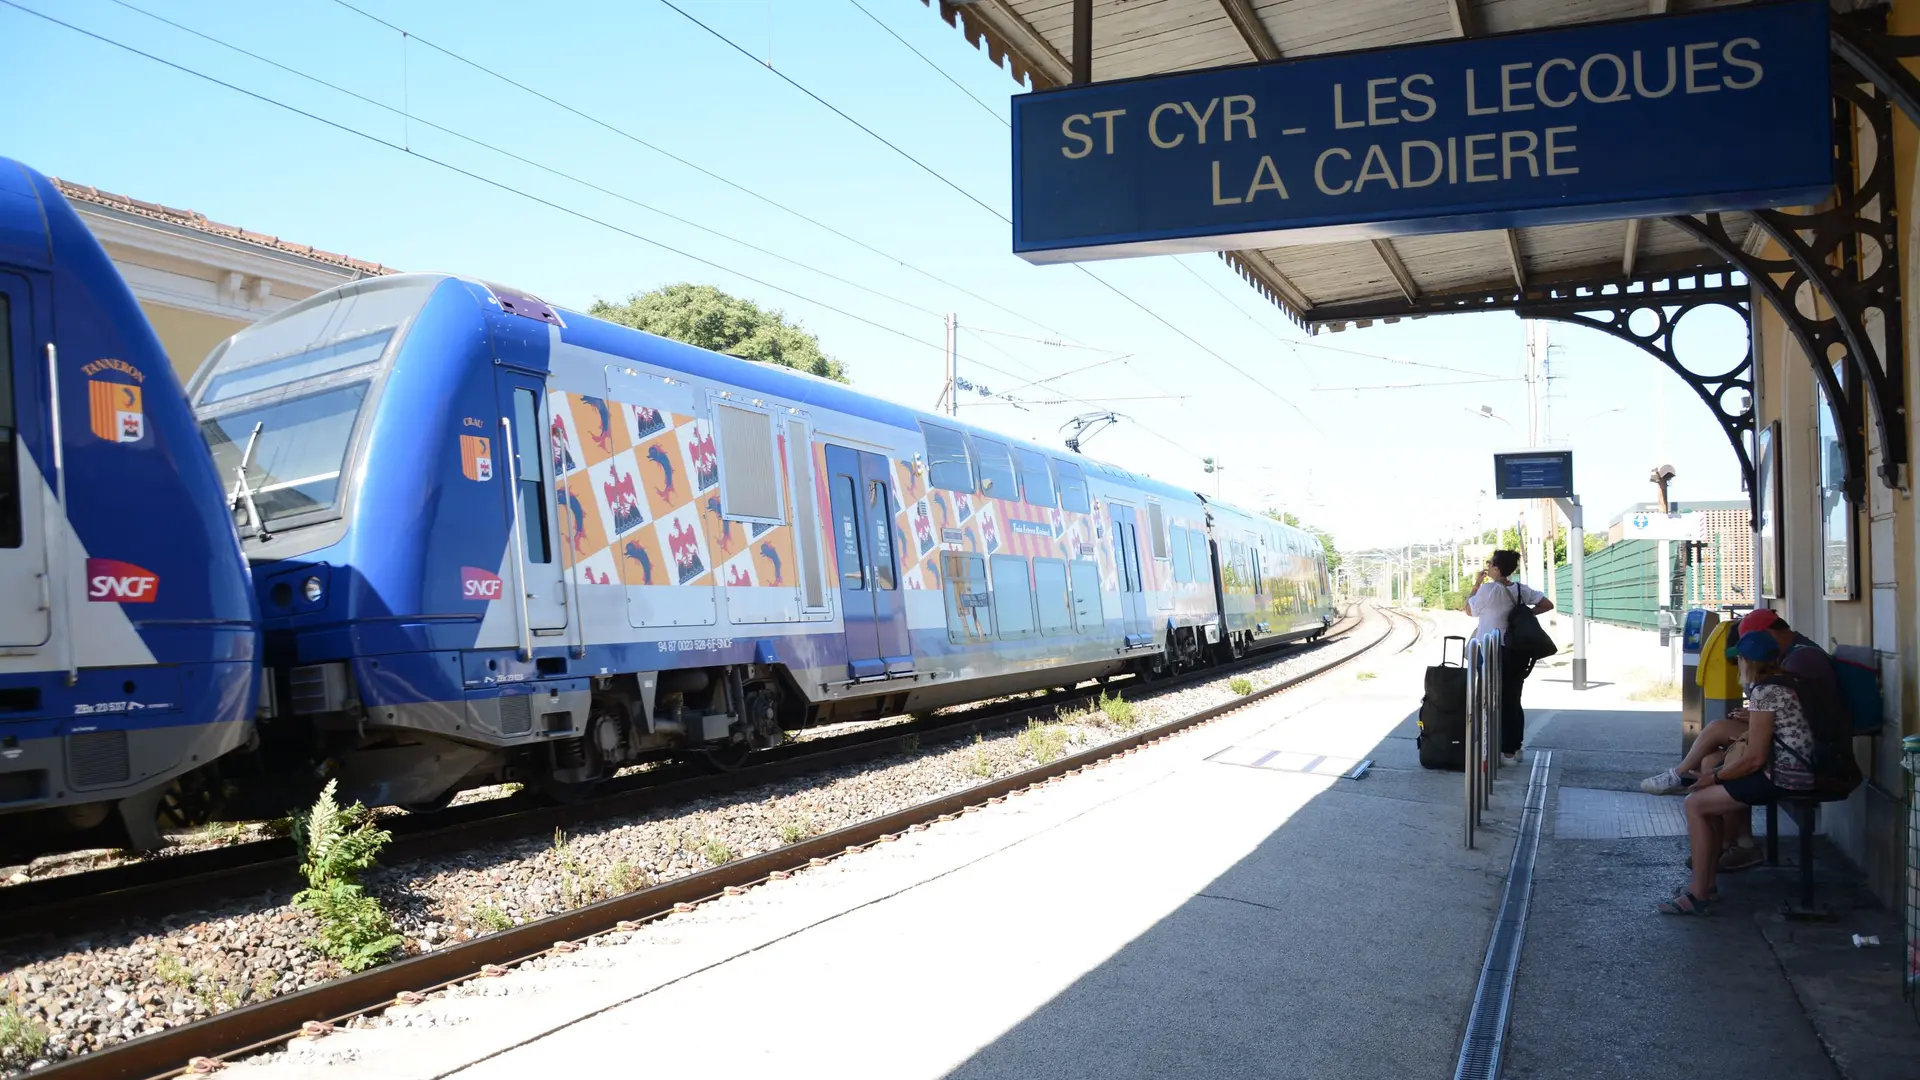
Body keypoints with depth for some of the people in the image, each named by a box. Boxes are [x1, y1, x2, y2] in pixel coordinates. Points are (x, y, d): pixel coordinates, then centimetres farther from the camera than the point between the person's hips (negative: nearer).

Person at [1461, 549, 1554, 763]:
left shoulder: (1488, 589, -14)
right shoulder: (1521, 589, 5)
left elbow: (1470, 610, -2)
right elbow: (1547, 605, 7)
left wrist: (1476, 584, 4)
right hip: (1517, 652, 6)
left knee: (1496, 703, 3)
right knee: (1513, 701, 13)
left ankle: (1506, 752, 5)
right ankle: (1515, 748, 18)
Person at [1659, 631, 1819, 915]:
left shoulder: (1764, 691, -17)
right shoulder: (1788, 681, 13)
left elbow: (1754, 759, -19)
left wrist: (1714, 777, -6)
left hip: (1782, 779, -10)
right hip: (1799, 771, 10)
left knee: (1695, 803, -6)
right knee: (1713, 797, 19)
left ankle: (1699, 895, -3)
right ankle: (1706, 882, 19)